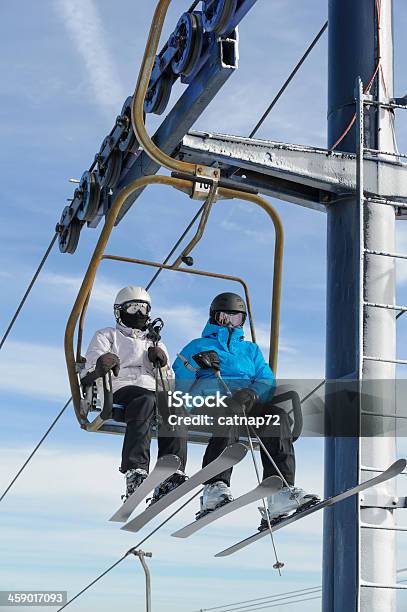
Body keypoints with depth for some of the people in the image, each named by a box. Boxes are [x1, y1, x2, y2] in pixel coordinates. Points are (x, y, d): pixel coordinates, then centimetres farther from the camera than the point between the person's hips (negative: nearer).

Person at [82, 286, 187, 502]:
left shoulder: (155, 344, 36)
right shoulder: (107, 336, 27)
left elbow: (169, 382, 25)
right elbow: (89, 372, 8)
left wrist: (161, 363, 3)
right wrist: (100, 366, -18)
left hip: (154, 392, 3)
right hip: (120, 389, -3)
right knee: (146, 400, -40)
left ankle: (171, 475, -46)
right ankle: (135, 472, -51)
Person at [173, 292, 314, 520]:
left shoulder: (251, 350, 36)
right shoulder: (198, 347, 28)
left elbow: (268, 381, 17)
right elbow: (180, 382, 12)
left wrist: (253, 392, -7)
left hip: (248, 402, 3)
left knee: (278, 415, -30)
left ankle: (282, 489, -44)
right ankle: (215, 487, -54)